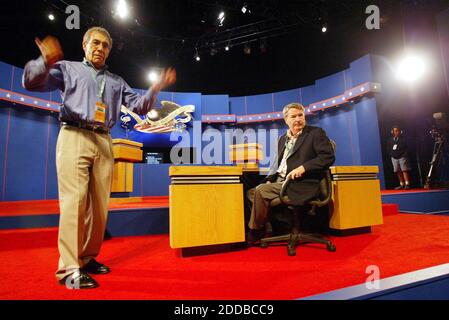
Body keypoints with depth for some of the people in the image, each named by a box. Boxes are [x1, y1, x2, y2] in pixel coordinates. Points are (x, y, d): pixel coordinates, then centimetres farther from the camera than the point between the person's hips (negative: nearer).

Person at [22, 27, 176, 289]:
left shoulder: (116, 81, 26)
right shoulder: (68, 68, 17)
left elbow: (139, 106, 16)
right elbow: (31, 82, 3)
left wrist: (156, 88, 0)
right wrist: (46, 62, -18)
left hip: (104, 142, 4)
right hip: (74, 137, -3)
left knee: (100, 204, 1)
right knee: (75, 200, -14)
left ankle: (88, 258, 13)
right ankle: (70, 268, -10)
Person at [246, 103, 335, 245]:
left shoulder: (315, 133, 1)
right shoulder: (283, 138, 21)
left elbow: (328, 156, -11)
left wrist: (303, 168, -22)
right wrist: (270, 180, 5)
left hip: (299, 185, -7)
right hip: (279, 182, 8)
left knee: (260, 190, -22)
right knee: (251, 192, -5)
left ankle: (255, 232, -4)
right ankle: (266, 228, 4)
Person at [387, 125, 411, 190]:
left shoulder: (403, 139, -3)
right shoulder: (390, 140, 7)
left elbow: (406, 148, -5)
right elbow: (388, 149, 13)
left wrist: (404, 155, -12)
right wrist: (391, 155, 3)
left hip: (402, 157, -4)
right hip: (394, 158, 4)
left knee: (404, 170, -8)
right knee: (398, 171, 7)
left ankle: (407, 184, -8)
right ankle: (401, 184, 14)